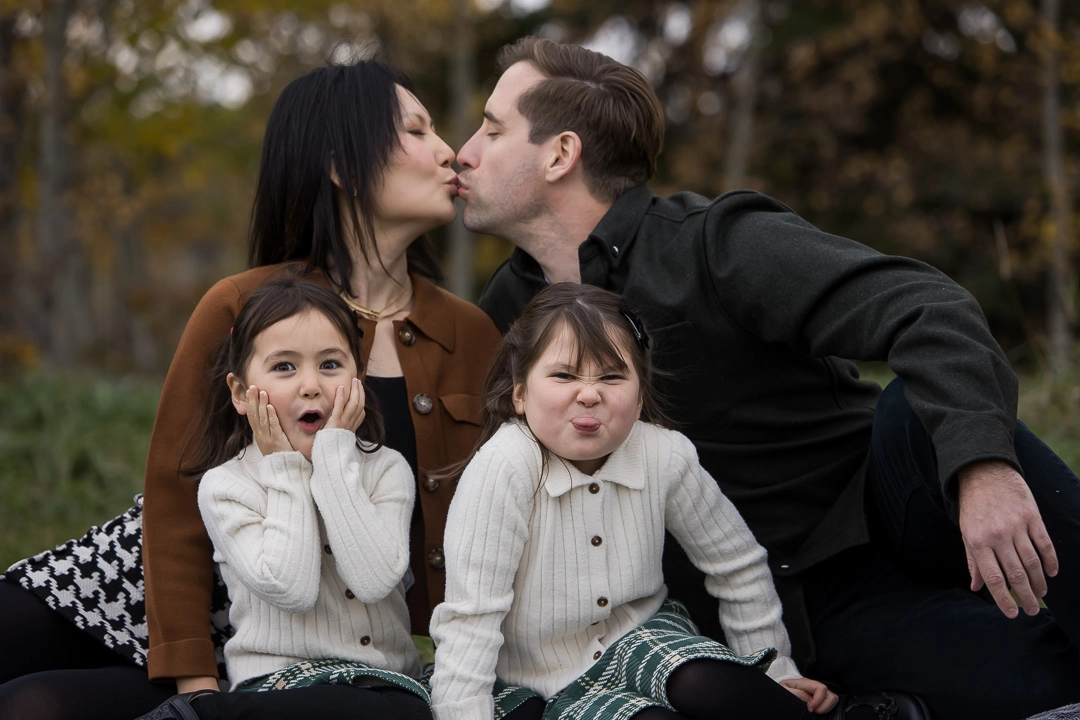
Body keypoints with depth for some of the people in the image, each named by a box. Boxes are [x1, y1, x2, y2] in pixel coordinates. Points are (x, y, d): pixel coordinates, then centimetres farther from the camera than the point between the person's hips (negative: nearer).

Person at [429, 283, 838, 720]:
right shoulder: (503, 468, -27)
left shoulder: (665, 458, -14)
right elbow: (469, 620, -26)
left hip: (644, 637, 4)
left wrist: (775, 670, 8)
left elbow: (737, 564, 3)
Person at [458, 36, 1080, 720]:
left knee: (919, 409, -36)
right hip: (811, 604, 1)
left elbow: (925, 308, -25)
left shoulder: (720, 246, -10)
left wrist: (982, 462, -42)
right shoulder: (509, 311, 9)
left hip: (888, 515, -1)